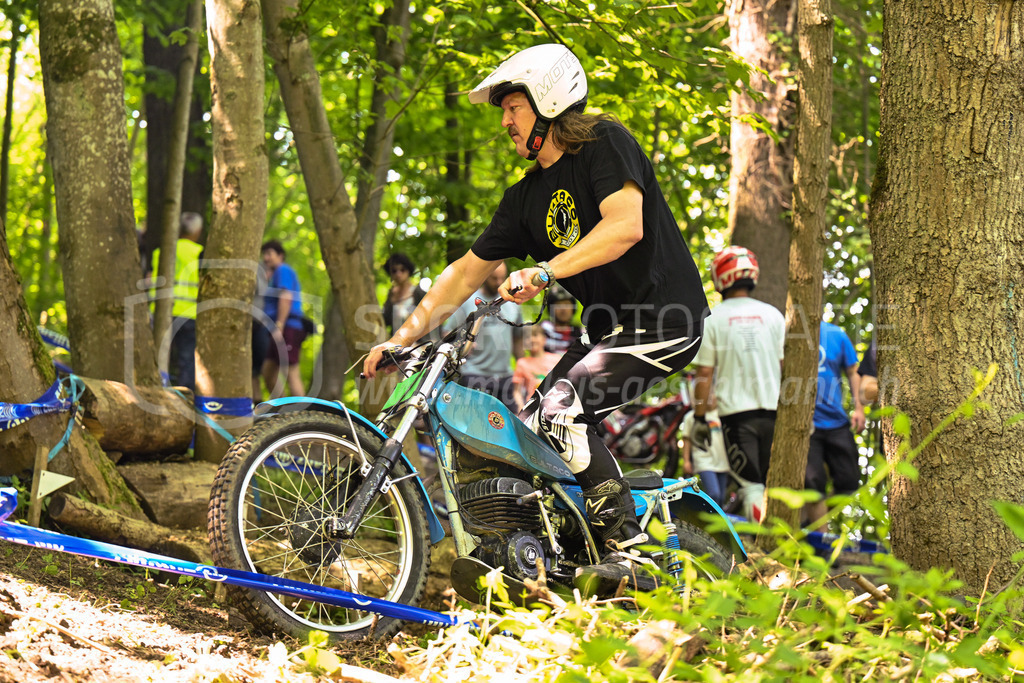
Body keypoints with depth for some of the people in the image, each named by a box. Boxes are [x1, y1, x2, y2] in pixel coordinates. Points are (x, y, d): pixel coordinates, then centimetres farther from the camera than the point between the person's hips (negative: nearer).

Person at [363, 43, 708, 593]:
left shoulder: (605, 144, -10)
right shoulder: (528, 196, 12)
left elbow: (626, 225, -27)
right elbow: (469, 269, 12)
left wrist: (544, 271, -37)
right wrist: (403, 336, 4)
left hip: (664, 319, -9)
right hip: (608, 328, 9)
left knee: (562, 409, -23)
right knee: (528, 430, -1)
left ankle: (629, 554, -19)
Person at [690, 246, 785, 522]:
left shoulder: (712, 320, -2)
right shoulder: (772, 315, 5)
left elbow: (705, 373, -3)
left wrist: (699, 418, 3)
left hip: (736, 411, -2)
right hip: (772, 409, 3)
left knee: (751, 486, -3)